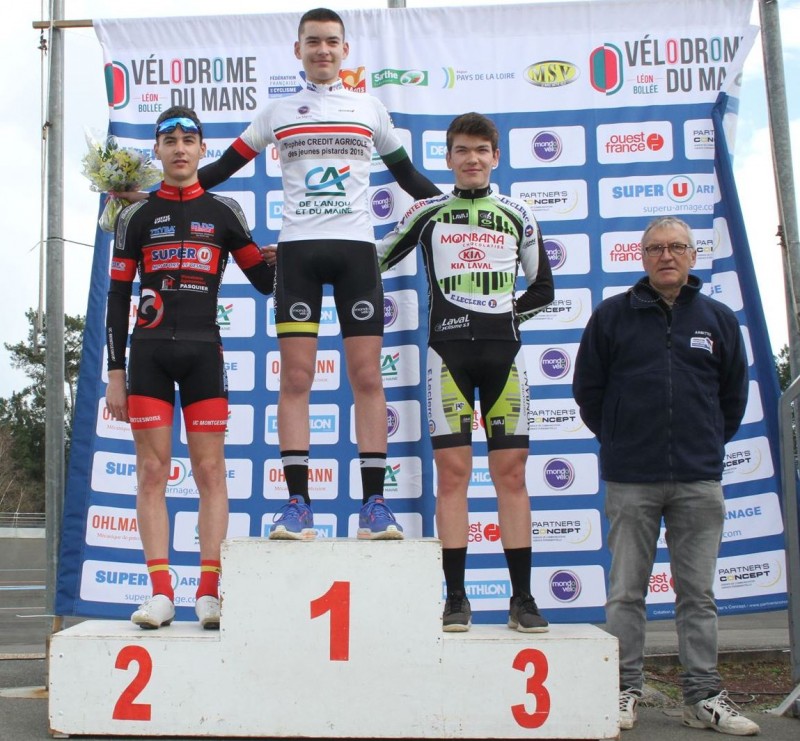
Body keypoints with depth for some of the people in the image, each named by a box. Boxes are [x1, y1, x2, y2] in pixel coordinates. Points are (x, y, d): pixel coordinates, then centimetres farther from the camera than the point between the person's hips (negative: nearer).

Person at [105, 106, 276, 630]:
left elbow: (266, 279, 13)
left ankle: (209, 592, 1)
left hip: (204, 350, 0)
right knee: (152, 471, -2)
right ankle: (161, 593, 1)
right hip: (148, 352, 1)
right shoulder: (136, 217, 11)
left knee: (210, 471, -3)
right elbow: (118, 298, 9)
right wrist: (115, 373, 4)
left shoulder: (223, 212, 11)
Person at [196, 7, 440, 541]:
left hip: (356, 247, 0)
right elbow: (224, 167, 18)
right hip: (297, 250, 0)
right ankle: (298, 505, -3)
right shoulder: (278, 112, 14)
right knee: (296, 377, -6)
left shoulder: (370, 108, 14)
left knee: (367, 376, -5)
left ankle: (375, 504, -1)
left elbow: (407, 175, 21)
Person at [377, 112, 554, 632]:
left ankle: (523, 599, 5)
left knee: (511, 471, -1)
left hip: (503, 352, 1)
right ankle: (456, 599, 3)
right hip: (449, 350, -1)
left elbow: (543, 288, 20)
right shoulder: (428, 212, 12)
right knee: (453, 471, -4)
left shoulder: (517, 215, 14)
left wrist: (506, 313, 8)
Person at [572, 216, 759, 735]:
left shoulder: (719, 319, 9)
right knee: (626, 592, 4)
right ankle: (625, 691, 14)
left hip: (700, 480, 2)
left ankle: (704, 696, 16)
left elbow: (733, 395, 18)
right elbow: (588, 388, 9)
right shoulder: (613, 315, 3)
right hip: (630, 480, -1)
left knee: (698, 594, 7)